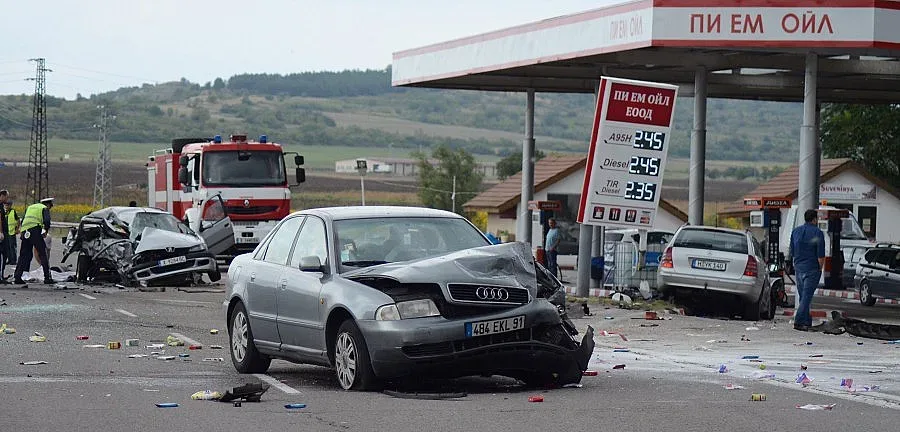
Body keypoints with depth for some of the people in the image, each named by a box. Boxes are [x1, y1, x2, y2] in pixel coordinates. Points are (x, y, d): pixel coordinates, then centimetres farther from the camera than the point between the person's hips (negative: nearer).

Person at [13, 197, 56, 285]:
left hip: (24, 232, 6)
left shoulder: (30, 207, 30)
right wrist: (45, 231, 7)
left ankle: (17, 276, 5)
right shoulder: (45, 208, 10)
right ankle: (47, 278, -7)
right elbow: (47, 221, -7)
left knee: (24, 255, 11)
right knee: (43, 254, -2)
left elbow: (23, 221, 25)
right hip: (35, 231, -6)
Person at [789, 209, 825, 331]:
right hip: (812, 269, -6)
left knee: (803, 296, 14)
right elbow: (821, 256, -12)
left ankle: (807, 321, 19)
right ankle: (799, 321, -13)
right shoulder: (817, 233, -9)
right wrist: (820, 268, 0)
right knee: (807, 297, -7)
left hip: (798, 268, 6)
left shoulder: (795, 231, 9)